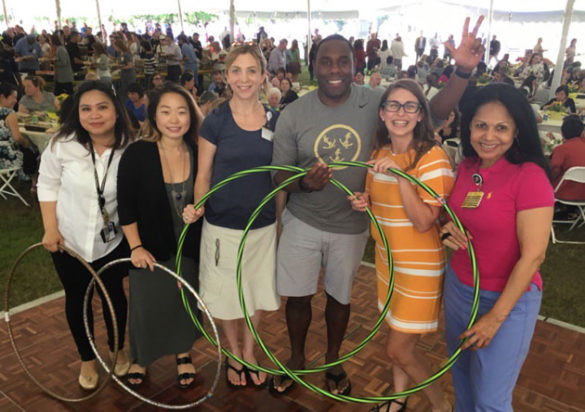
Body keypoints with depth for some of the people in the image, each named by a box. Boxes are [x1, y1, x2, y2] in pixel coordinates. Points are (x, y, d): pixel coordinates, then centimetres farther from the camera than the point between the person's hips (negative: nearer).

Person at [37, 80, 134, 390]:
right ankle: (87, 359, 39)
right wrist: (51, 228, -8)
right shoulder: (62, 145, -16)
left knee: (113, 295, 17)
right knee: (76, 298, 16)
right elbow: (48, 184, -2)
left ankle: (117, 350, 44)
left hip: (113, 240, -1)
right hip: (68, 240, 1)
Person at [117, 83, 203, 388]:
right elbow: (125, 206, -12)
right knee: (146, 303, 13)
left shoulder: (198, 154, -8)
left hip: (189, 248, 2)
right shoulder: (137, 154, -16)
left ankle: (182, 353, 43)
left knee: (185, 301, 17)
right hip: (150, 248, -2)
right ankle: (140, 357, 42)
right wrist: (136, 247, -12)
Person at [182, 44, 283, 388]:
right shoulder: (215, 121, -8)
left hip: (264, 225, 2)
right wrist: (197, 208, -22)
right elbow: (204, 176, -4)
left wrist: (282, 220, 6)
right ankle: (233, 353, 40)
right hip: (223, 225, -2)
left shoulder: (275, 121, 0)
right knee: (228, 295, 13)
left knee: (259, 293, 15)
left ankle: (249, 351, 41)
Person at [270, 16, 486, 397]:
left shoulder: (375, 102, -11)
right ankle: (297, 357, 43)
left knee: (339, 295, 19)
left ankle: (333, 359, 46)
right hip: (303, 222, 0)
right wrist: (303, 182, -31)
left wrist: (463, 71, -28)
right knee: (298, 295, 14)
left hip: (352, 226, 0)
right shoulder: (294, 115, -11)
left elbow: (436, 111, -12)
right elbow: (279, 174, -8)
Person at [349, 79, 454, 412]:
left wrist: (400, 173, -30)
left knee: (400, 349, 1)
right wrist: (365, 203, -6)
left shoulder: (433, 157, -19)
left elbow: (423, 221, -25)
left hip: (421, 265, -6)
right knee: (397, 336, 20)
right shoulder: (379, 153, 2)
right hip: (387, 257, 6)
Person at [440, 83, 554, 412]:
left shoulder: (530, 176, -21)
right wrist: (449, 231, -9)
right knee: (461, 378, 24)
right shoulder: (466, 167, -1)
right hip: (458, 286, 6)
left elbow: (533, 256, -20)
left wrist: (496, 316, -16)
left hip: (508, 299, -6)